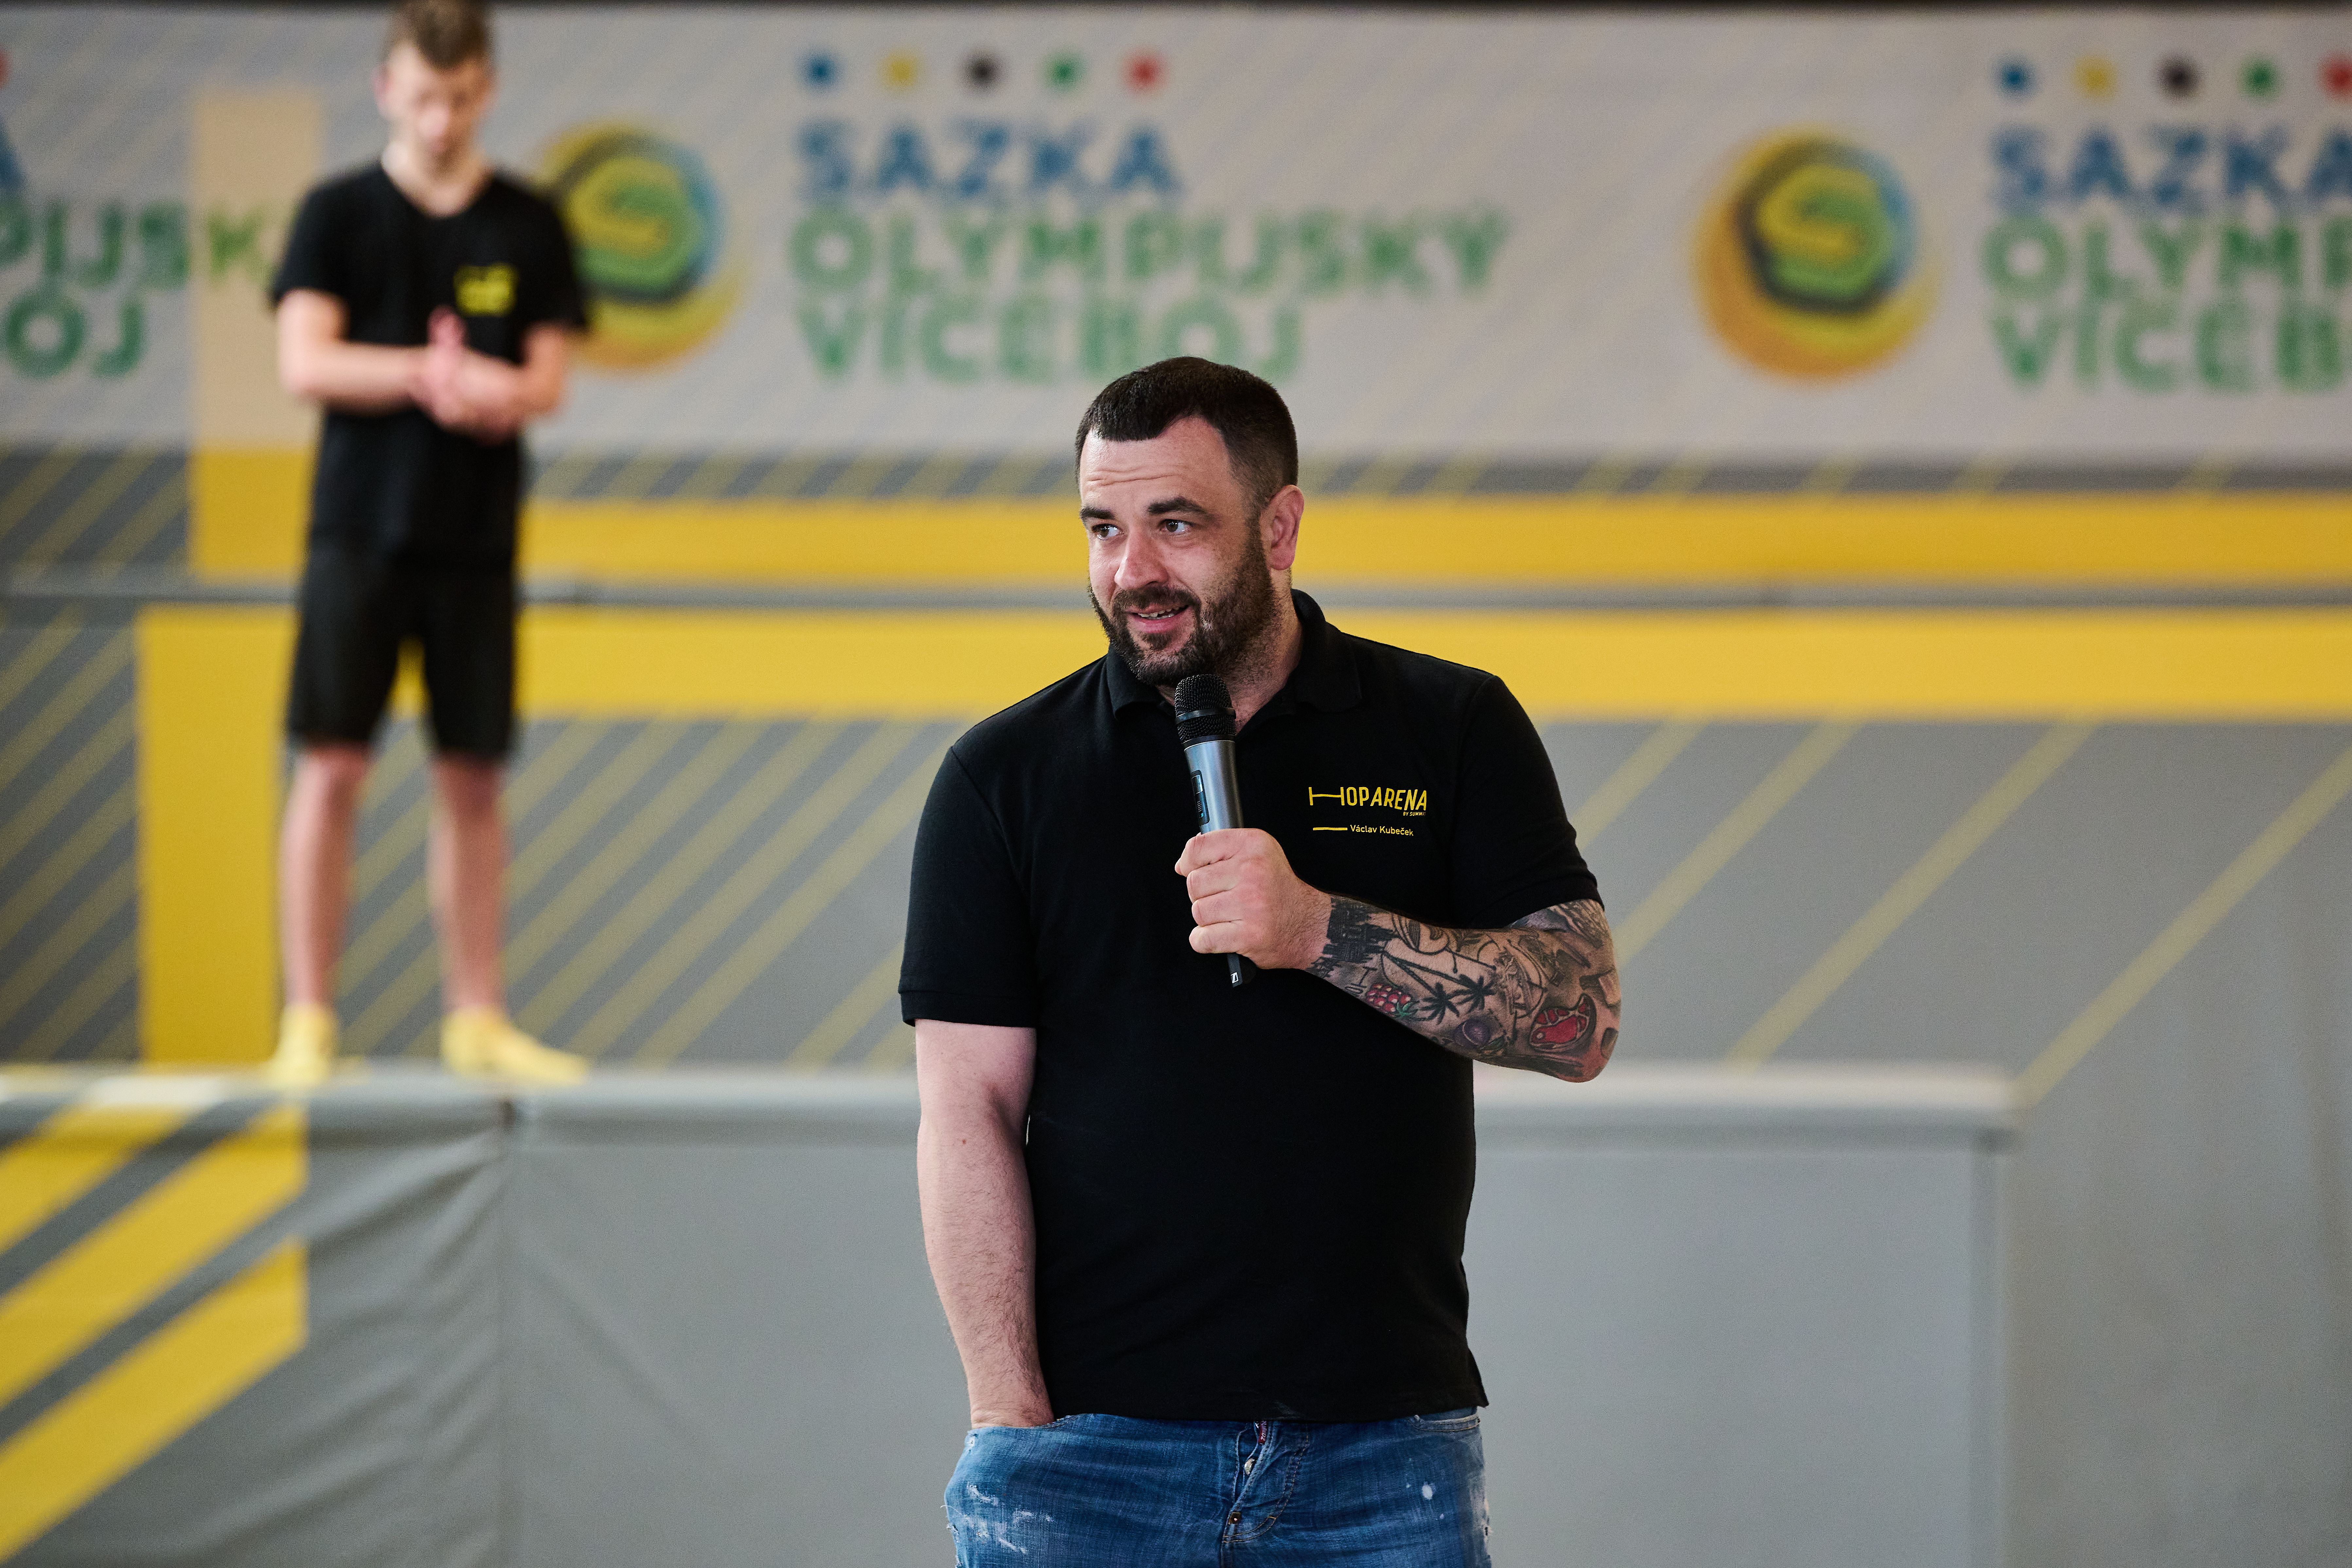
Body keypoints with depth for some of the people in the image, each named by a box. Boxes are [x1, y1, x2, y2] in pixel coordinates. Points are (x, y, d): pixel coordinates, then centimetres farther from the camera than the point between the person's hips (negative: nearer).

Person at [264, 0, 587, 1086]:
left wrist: (488, 390, -19)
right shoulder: (338, 214, 3)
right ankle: (308, 1024, -3)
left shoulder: (528, 227, 8)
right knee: (332, 769, -6)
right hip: (360, 532, -2)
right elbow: (304, 364, -7)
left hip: (478, 539, 2)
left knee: (473, 778, 5)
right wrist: (433, 375, -19)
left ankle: (475, 1020, 13)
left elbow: (546, 382, 3)